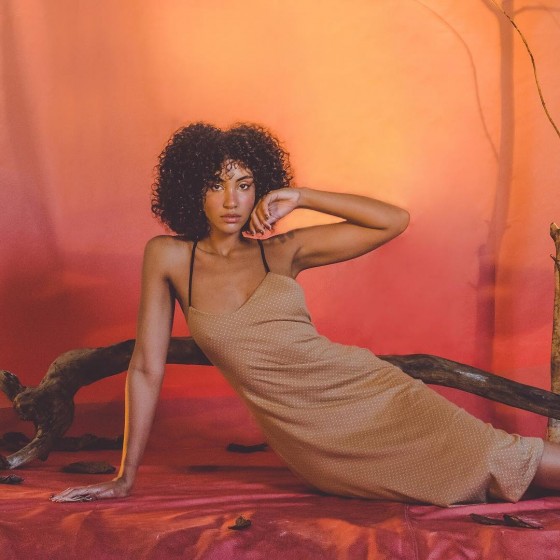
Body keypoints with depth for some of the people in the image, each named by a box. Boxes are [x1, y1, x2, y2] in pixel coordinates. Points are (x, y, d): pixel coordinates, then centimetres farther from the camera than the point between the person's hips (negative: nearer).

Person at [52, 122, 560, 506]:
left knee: (507, 462, -11)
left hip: (366, 390, 1)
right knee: (481, 472, -12)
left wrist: (301, 198, -5)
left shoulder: (282, 251, 3)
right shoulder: (167, 257, 1)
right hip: (311, 438, -1)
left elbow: (395, 220, 2)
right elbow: (147, 368, 4)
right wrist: (125, 478, 4)